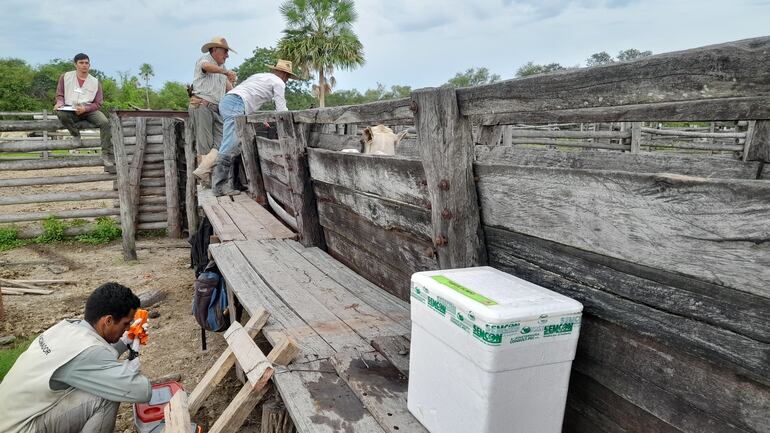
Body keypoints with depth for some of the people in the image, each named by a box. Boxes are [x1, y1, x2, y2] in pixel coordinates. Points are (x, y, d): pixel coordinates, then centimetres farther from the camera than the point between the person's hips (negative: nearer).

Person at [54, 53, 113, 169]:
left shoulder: (95, 82, 4)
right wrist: (59, 103, -13)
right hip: (70, 110, 0)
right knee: (61, 114, -36)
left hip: (88, 110, 0)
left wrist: (85, 109, -17)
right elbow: (60, 95, 11)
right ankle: (76, 135, -9)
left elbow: (98, 104, 2)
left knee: (105, 122, -29)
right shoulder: (65, 77, 6)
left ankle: (107, 157, -30)